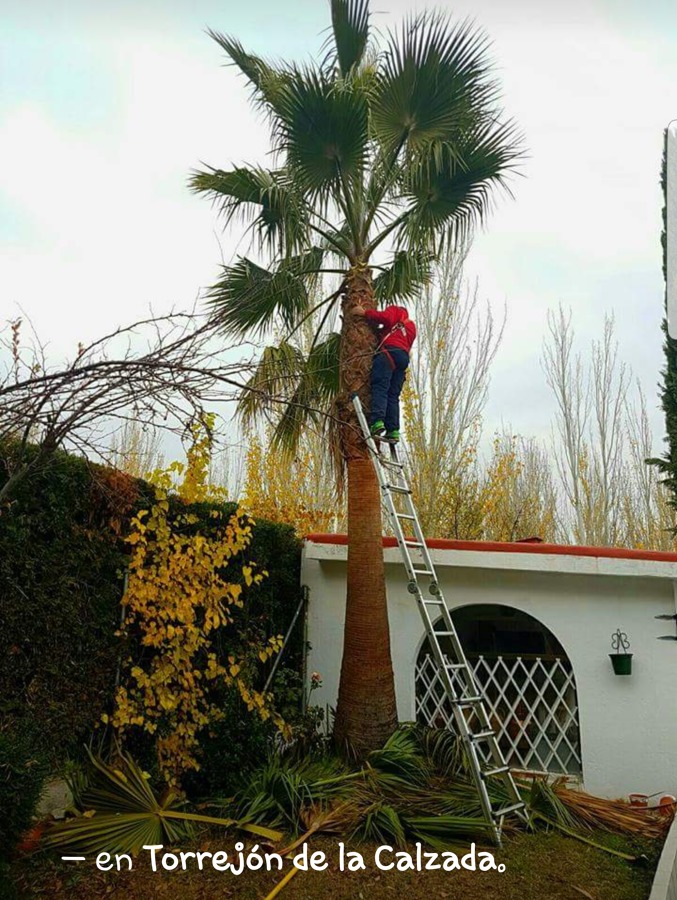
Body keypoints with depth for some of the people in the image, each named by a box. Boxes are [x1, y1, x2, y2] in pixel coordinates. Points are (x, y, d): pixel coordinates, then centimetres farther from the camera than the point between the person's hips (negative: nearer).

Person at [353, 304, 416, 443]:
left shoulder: (394, 311, 19)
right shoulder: (411, 327, 37)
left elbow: (384, 317, -5)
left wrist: (365, 312, 5)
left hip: (389, 352, -7)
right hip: (404, 357, 7)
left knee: (380, 388, -18)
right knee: (393, 395, 1)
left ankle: (377, 421, -37)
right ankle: (393, 430, -10)